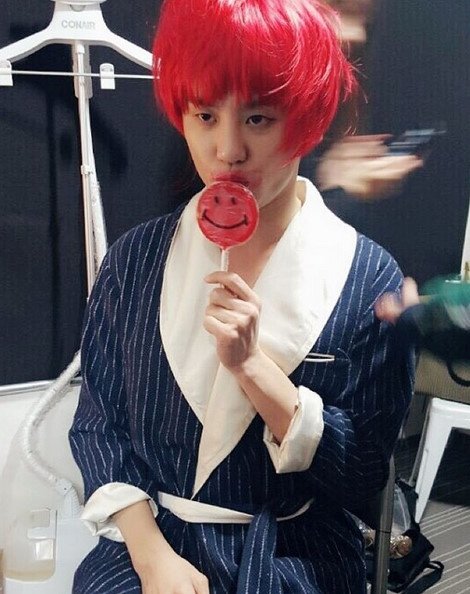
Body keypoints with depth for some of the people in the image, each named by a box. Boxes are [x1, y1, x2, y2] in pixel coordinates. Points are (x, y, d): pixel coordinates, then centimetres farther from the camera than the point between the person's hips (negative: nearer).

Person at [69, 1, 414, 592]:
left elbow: (362, 475, -7)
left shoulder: (369, 279, -9)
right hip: (146, 539, 1)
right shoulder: (138, 256, -3)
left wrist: (250, 364, -19)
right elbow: (97, 423, 1)